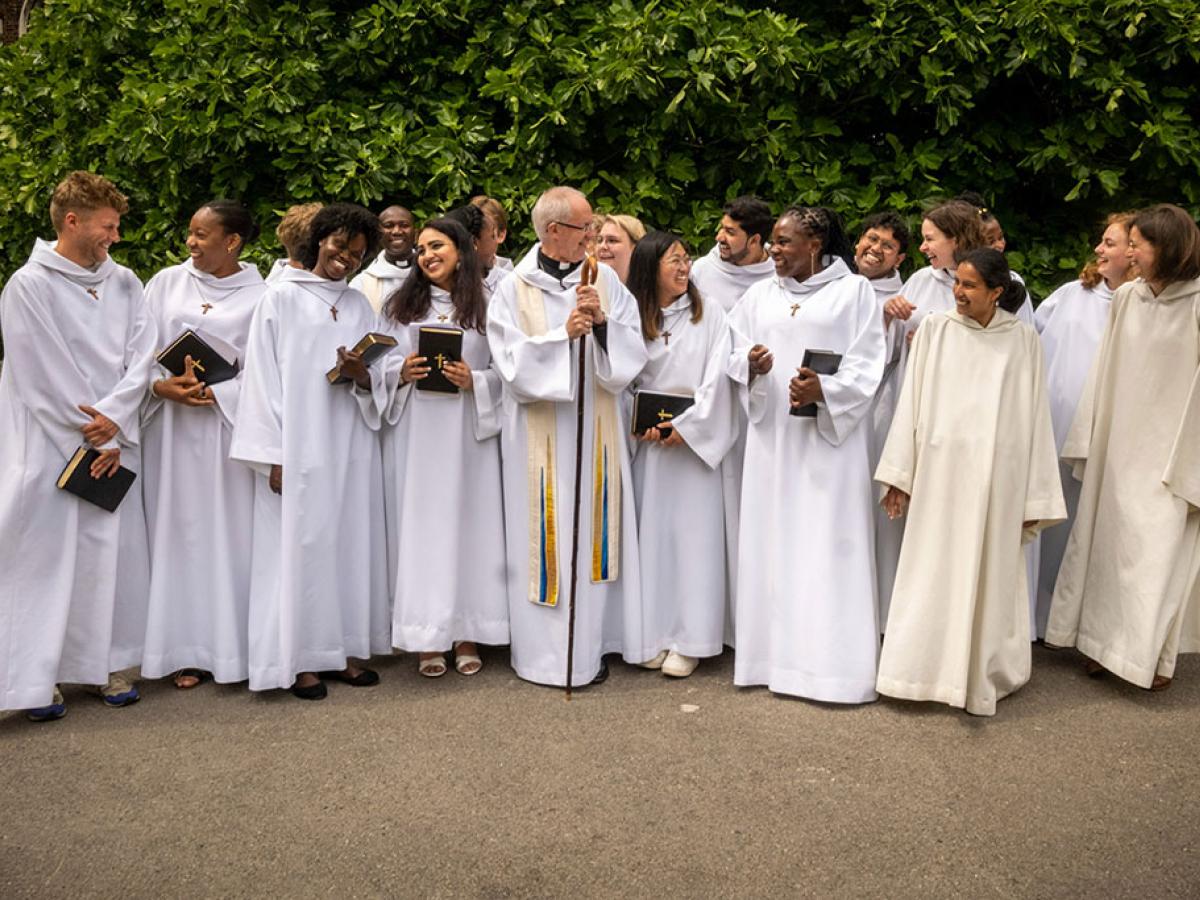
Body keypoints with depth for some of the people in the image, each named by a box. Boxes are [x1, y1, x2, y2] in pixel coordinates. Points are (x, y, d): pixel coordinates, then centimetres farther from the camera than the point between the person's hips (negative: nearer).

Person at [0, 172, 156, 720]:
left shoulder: (124, 283, 9)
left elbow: (141, 358, 2)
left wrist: (114, 419, -12)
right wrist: (95, 439, -9)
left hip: (112, 446, 5)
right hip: (49, 446, -4)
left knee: (113, 553, 7)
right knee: (44, 556, 0)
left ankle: (108, 664, 19)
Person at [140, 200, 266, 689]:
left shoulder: (259, 296, 0)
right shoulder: (167, 283, 7)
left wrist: (217, 393, -14)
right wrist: (160, 386, -12)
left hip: (229, 424, -2)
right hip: (171, 426, 2)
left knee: (231, 533, 0)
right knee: (179, 531, 4)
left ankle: (235, 644, 10)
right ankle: (187, 648, 12)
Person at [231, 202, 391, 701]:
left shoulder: (360, 306, 12)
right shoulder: (280, 299, -1)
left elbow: (377, 386, 12)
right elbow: (263, 379, -5)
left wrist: (362, 375, -12)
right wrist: (273, 456, -10)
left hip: (352, 449, 5)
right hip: (299, 449, -4)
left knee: (351, 543, 7)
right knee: (299, 546, -1)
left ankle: (344, 649, 18)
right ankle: (300, 659, 9)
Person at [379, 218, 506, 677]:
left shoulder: (486, 306, 6)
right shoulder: (402, 305, 11)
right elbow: (381, 366, 9)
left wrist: (474, 380, -13)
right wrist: (401, 372, -12)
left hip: (469, 431, -1)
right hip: (415, 432, 1)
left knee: (466, 523, 2)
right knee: (420, 525, 1)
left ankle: (465, 633, 12)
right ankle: (427, 638, 8)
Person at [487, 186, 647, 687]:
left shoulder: (605, 280, 5)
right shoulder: (515, 289, -2)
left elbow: (632, 350, 1)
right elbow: (513, 362, -9)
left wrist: (603, 322, -15)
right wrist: (564, 335, -18)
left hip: (596, 427, 3)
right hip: (540, 432, -3)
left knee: (592, 530, 7)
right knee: (544, 534, 1)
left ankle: (590, 644, 18)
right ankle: (543, 651, 12)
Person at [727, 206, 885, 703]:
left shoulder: (854, 291, 2)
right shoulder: (760, 294, 14)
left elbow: (867, 364, -3)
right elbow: (736, 356, 10)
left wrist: (824, 390, -20)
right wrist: (752, 366, -13)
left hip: (830, 431, -4)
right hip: (771, 433, 4)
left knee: (828, 544, -4)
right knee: (773, 539, 3)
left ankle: (832, 660, 1)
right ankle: (775, 650, 11)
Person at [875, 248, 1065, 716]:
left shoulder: (1022, 339, 2)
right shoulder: (935, 329, 2)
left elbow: (1034, 418, 2)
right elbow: (912, 402, 2)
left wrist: (1034, 500, 1)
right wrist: (900, 474, -1)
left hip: (996, 478, 0)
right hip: (940, 471, 0)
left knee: (988, 575, 8)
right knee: (934, 572, 5)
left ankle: (982, 674, 21)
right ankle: (922, 668, 17)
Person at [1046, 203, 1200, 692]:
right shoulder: (1126, 298, 2)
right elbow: (1106, 371, 7)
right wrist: (1089, 439, 8)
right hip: (1118, 445, 5)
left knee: (1159, 553, 2)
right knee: (1108, 541, 10)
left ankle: (1155, 654, 17)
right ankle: (1108, 642, 24)